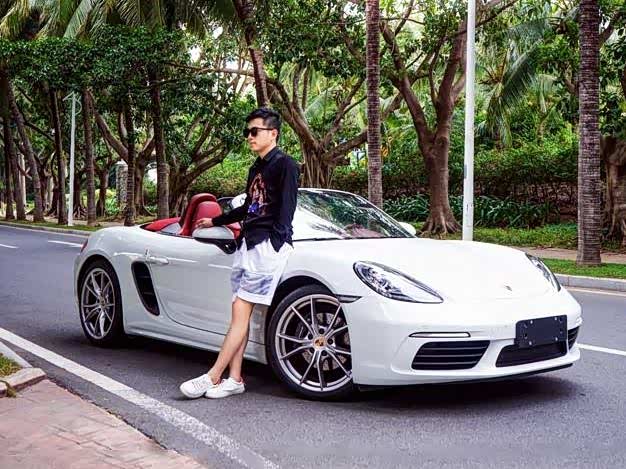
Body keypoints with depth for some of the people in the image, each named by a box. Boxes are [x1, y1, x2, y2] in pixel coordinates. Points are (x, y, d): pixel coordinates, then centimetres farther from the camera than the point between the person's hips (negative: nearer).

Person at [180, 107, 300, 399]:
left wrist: (276, 241, -21)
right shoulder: (257, 168, 24)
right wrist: (216, 221, 43)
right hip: (246, 243, 8)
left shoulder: (284, 165, -2)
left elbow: (286, 209, -10)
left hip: (268, 245, -8)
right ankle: (233, 379, 2)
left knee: (241, 310, -12)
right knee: (239, 312, 1)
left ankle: (213, 377, -13)